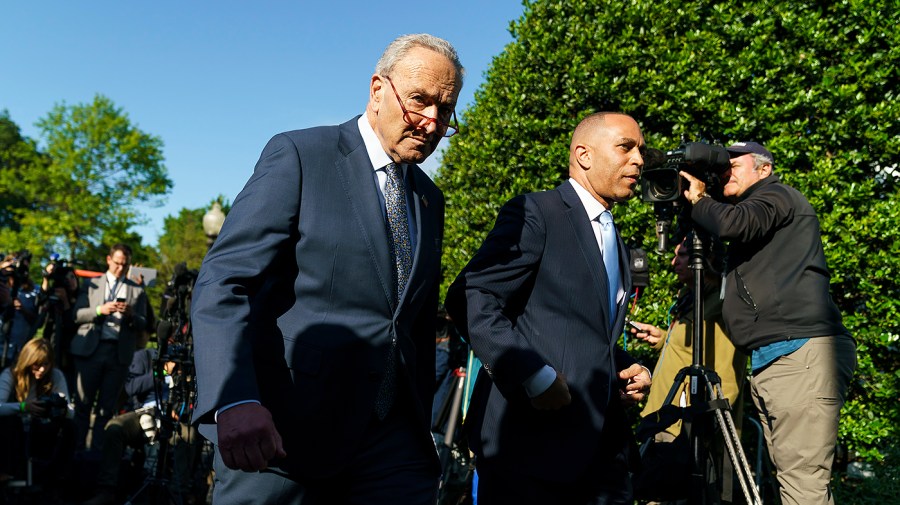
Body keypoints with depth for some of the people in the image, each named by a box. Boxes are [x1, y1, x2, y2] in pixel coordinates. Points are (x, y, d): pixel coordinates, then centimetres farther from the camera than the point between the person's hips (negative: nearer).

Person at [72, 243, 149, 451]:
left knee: (107, 407, 2)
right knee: (83, 403, 1)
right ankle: (77, 447, 9)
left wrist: (131, 314, -13)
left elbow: (142, 325, 6)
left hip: (119, 353, 0)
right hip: (90, 349, 0)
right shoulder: (91, 284, 13)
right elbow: (78, 315, 3)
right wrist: (100, 310, -14)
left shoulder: (137, 291, 11)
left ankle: (96, 450, 7)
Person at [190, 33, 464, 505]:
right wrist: (234, 400, -26)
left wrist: (421, 421, 14)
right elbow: (223, 282, -13)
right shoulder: (298, 155, -4)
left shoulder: (430, 199, 15)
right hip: (284, 430, -5)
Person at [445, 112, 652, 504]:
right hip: (530, 437, -7)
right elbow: (470, 300, -17)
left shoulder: (616, 245, 20)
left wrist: (625, 369, 7)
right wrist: (535, 376, -22)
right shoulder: (534, 213, -7)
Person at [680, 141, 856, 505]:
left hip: (801, 353, -9)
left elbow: (734, 224, -18)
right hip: (769, 361, 9)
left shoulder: (777, 195, 4)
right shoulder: (750, 209, 29)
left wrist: (698, 201, 1)